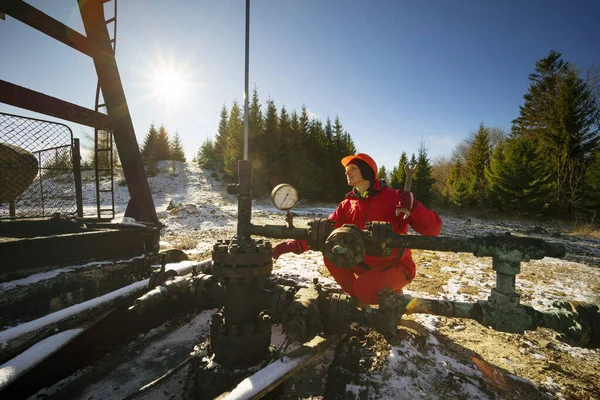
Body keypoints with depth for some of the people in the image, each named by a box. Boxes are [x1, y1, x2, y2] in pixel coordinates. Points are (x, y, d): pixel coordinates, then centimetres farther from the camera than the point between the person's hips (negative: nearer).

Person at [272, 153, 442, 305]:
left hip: (397, 266, -5)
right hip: (366, 264, 5)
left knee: (364, 288, -29)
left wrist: (412, 205, -36)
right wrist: (293, 245, -18)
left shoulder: (394, 197, -13)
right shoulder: (347, 205, 1)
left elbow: (433, 229, -17)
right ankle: (357, 297, 4)